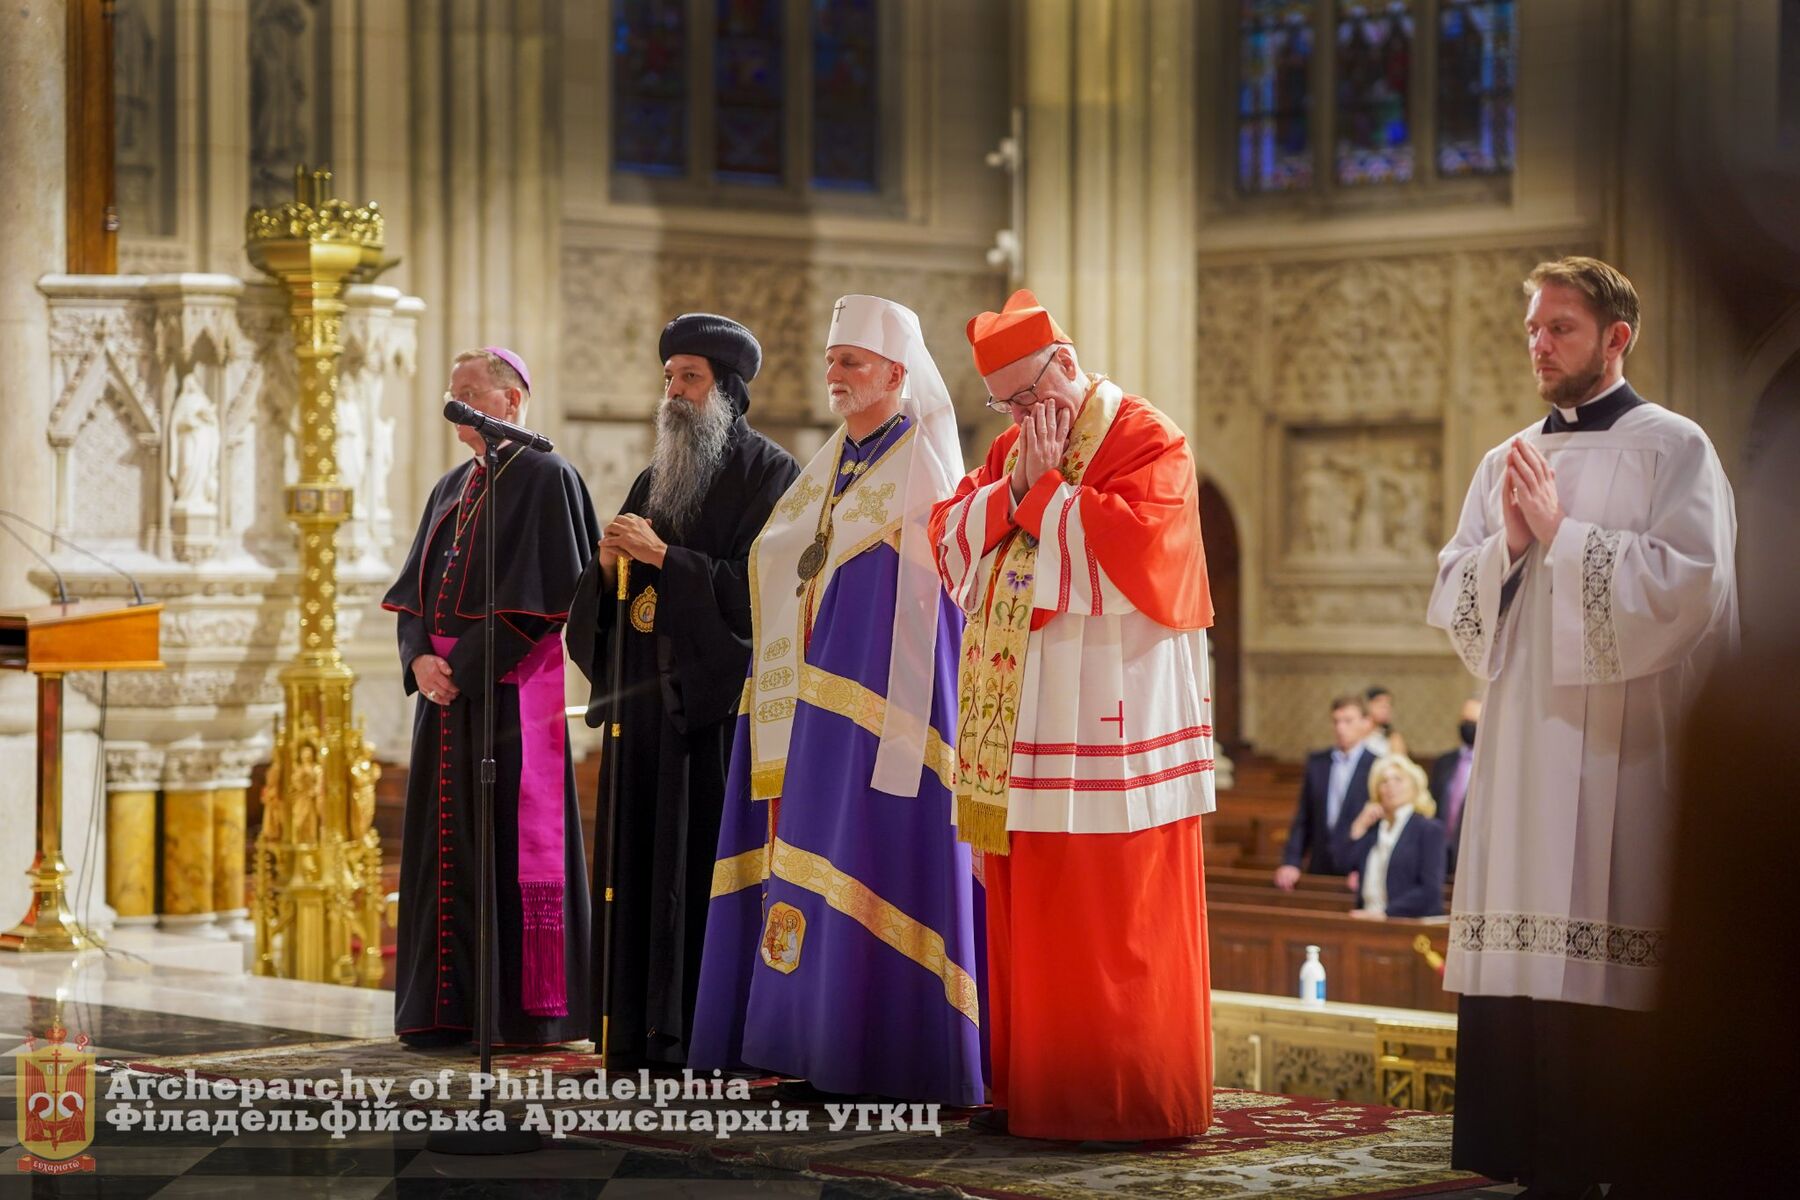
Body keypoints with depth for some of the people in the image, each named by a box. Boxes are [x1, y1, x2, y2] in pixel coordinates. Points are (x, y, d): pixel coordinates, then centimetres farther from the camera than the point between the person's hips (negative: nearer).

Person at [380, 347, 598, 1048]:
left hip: (510, 691, -8)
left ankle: (526, 1007, -2)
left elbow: (539, 593, -14)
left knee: (513, 835, -7)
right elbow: (413, 588, 15)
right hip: (446, 688, 8)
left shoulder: (545, 479, -6)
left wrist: (465, 665, -16)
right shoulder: (450, 489, 18)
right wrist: (419, 659, -5)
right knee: (446, 844, 6)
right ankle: (451, 1005, 11)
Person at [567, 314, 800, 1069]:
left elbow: (760, 587, -13)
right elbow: (604, 604, 20)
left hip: (719, 693, -7)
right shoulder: (654, 480, 20)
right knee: (641, 860, 2)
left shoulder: (768, 474, -2)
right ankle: (641, 1032, 4)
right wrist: (608, 566, -2)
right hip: (647, 697, 7)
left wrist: (664, 558, -15)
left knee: (706, 861, -9)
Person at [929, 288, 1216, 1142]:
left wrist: (1049, 489, -10)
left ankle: (1130, 1098, 0)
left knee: (1115, 924, -6)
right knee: (1025, 917, 7)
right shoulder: (1011, 449, 18)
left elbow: (1135, 546, -20)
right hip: (1019, 724, 7)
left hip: (1111, 716, -7)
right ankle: (1032, 1089, 14)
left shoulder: (1148, 443, -5)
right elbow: (950, 540, 10)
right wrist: (1014, 488, -4)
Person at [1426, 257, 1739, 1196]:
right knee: (1524, 975, 2)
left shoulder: (1673, 448, 0)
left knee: (1621, 970, -9)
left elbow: (1686, 583, -12)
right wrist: (1507, 545, -4)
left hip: (1628, 744, -5)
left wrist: (1563, 535, -10)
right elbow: (1452, 599, 15)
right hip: (1526, 747, 6)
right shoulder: (1507, 464, 17)